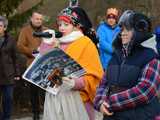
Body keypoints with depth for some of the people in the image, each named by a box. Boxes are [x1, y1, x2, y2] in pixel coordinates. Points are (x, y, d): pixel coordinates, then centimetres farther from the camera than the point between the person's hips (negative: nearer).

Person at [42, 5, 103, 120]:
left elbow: (94, 77, -11)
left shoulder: (86, 43, -4)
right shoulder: (57, 44, 13)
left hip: (76, 99, -5)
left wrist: (75, 83, -25)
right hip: (54, 98, 5)